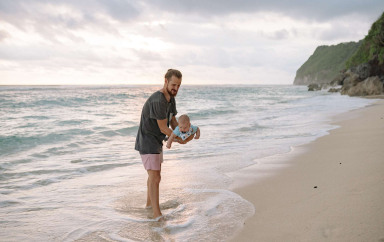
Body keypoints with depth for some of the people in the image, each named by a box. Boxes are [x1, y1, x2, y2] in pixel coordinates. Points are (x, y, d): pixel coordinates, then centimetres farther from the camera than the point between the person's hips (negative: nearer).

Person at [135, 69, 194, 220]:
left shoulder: (171, 100, 5)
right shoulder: (157, 101, -27)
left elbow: (173, 122, 7)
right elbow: (163, 128, -23)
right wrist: (179, 140, -9)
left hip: (156, 142, 10)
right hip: (147, 143, -10)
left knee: (154, 174, 21)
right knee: (155, 177, -11)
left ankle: (149, 203, 39)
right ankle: (157, 214, -5)